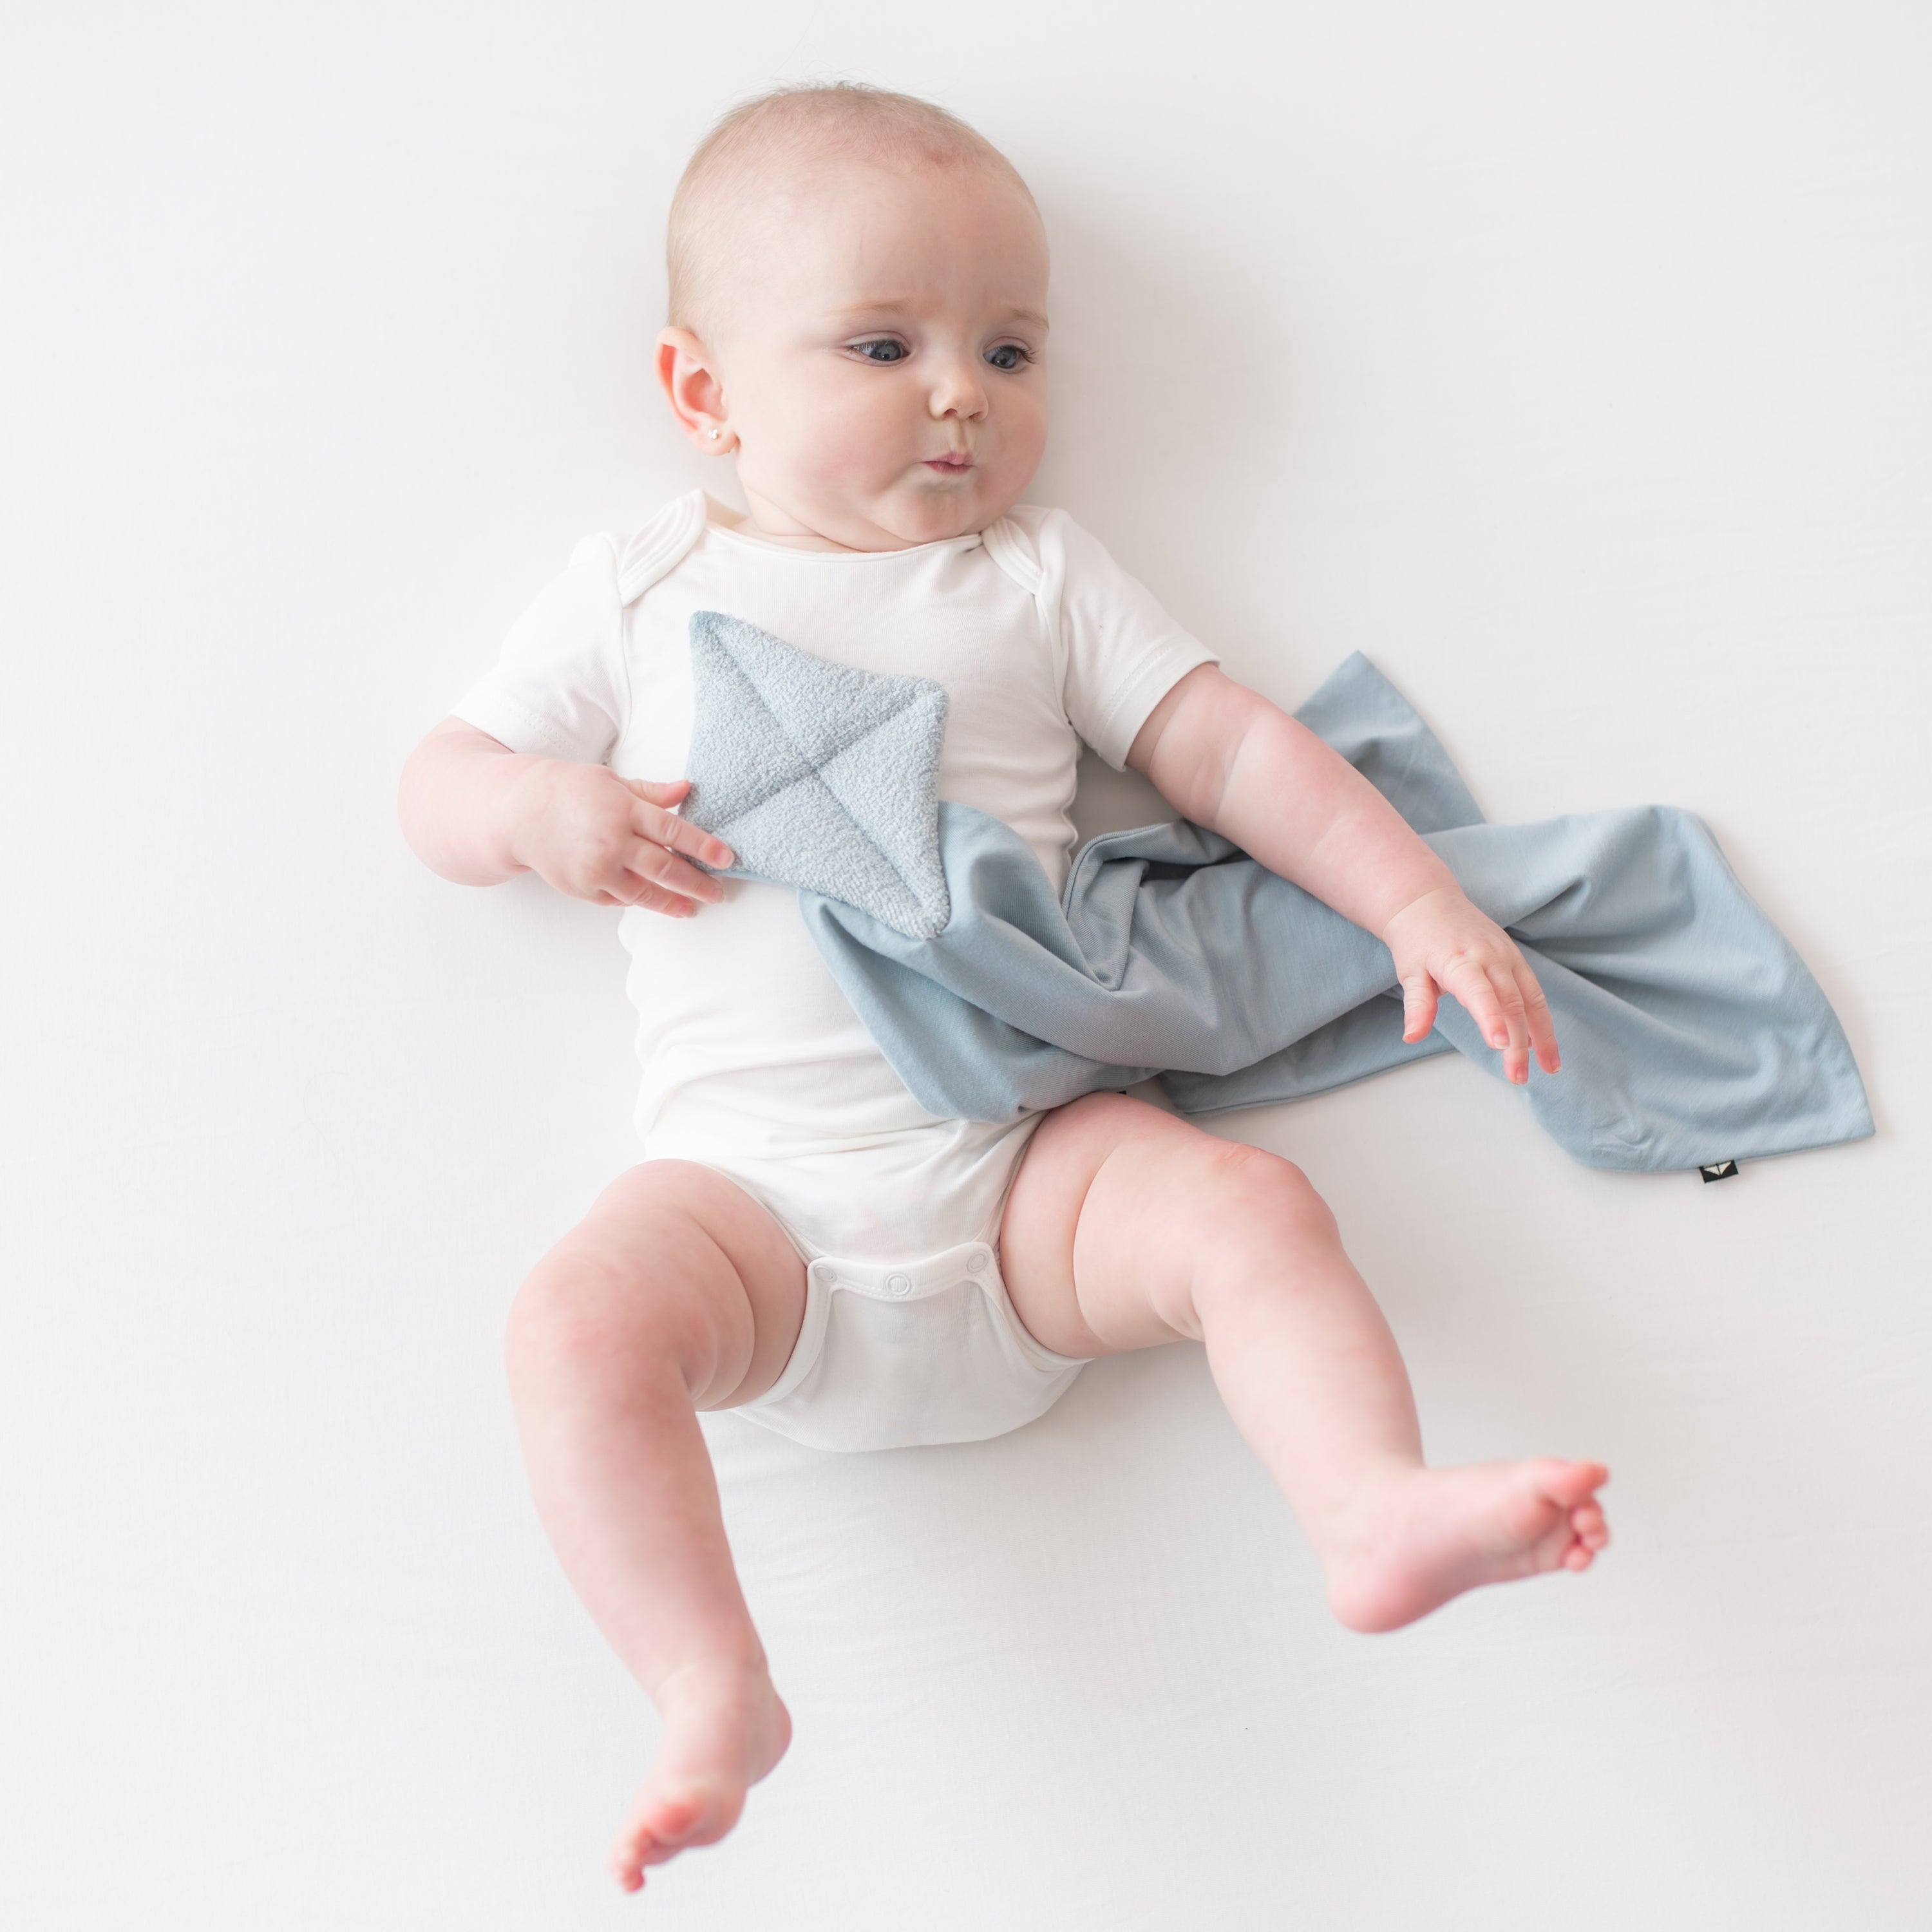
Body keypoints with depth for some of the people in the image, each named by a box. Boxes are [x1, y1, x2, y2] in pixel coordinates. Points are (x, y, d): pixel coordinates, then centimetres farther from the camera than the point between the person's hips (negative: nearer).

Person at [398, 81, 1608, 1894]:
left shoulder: (1040, 577, 17)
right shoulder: (637, 592, 14)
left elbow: (1231, 746, 12)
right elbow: (435, 793, 16)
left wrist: (1417, 896, -1)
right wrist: (538, 810, -8)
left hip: (1027, 1149, 1)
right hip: (752, 1174, -1)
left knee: (1252, 1208, -24)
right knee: (581, 1319, -28)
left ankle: (1377, 1513, -30)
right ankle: (714, 1697, -27)